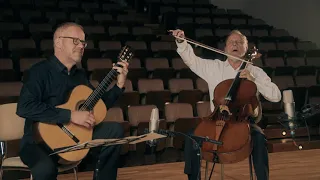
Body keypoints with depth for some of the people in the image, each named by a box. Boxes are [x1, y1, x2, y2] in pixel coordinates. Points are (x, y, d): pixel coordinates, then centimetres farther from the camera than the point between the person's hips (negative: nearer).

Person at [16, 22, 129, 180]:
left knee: (115, 130, -7)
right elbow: (24, 107, -29)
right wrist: (71, 115, -30)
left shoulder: (80, 74, 9)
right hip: (40, 139, -7)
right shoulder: (40, 71, -14)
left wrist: (119, 84, 1)